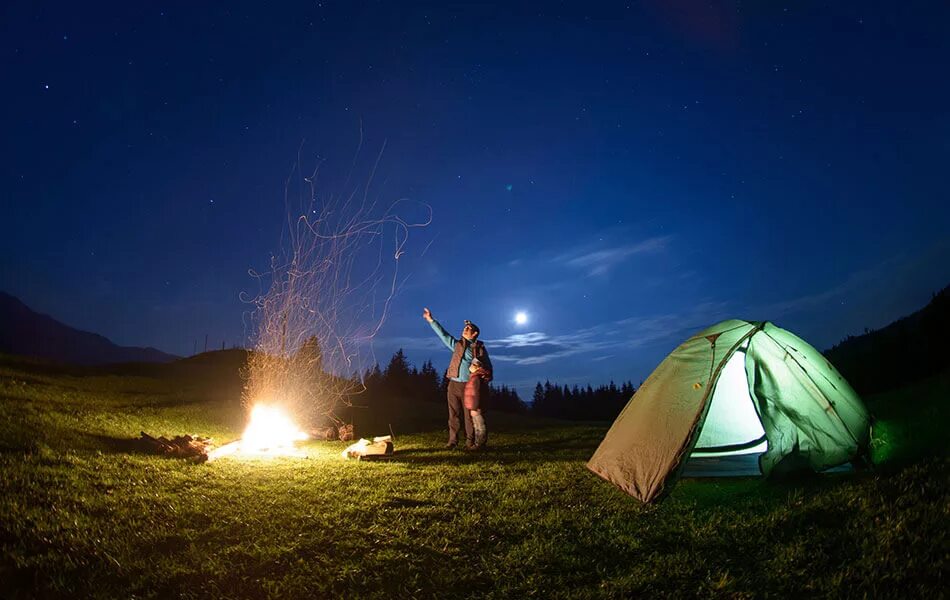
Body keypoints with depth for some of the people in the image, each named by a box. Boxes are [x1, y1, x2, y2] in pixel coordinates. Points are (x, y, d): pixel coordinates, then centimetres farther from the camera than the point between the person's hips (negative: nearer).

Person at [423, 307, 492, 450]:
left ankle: (470, 442, 4)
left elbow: (488, 367, 11)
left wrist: (481, 373, -10)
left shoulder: (480, 348, 7)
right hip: (453, 384, 3)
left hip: (469, 386, -3)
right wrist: (431, 320, 8)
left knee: (469, 415, -2)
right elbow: (442, 333, 13)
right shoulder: (457, 344, 14)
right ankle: (452, 440, 10)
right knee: (454, 414, 4)